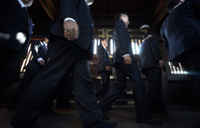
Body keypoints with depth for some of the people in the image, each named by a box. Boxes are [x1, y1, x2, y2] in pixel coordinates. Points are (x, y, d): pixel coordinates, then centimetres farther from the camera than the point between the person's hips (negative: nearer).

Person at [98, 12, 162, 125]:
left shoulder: (118, 28, 37)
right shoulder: (120, 22, 11)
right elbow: (121, 37, -10)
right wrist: (126, 53, -24)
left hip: (119, 58, 10)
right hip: (124, 57, -10)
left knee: (119, 85, 6)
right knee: (139, 83, -10)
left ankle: (101, 108, 7)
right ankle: (144, 116, -6)